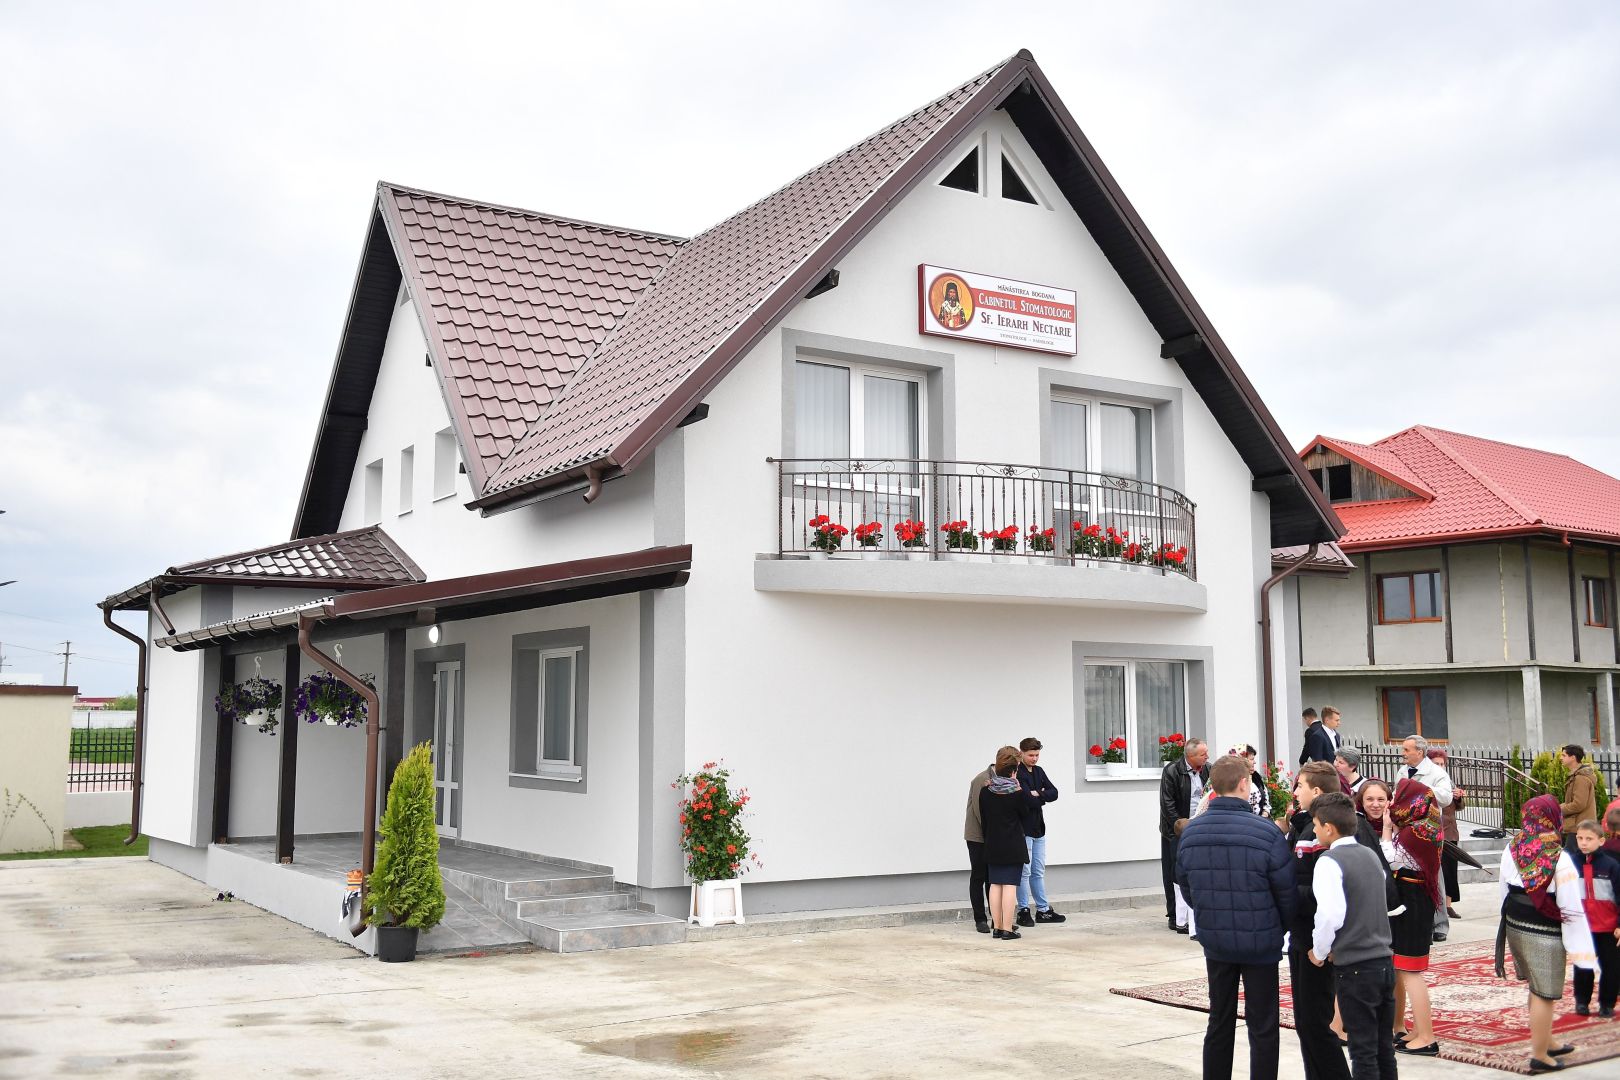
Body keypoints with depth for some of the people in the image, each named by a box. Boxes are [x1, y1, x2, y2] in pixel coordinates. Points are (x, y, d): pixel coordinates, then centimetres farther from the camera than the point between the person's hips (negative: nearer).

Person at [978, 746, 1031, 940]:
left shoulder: (985, 791, 0)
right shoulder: (1018, 793, -13)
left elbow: (983, 818, 8)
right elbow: (1025, 816, 1)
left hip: (992, 846, 5)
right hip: (1013, 847, -5)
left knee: (995, 885, 10)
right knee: (1010, 885, -3)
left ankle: (997, 927, 14)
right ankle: (1008, 929, -5)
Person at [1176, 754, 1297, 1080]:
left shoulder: (1190, 832, -4)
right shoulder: (1266, 833, -18)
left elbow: (1185, 885, 5)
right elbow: (1286, 891, -11)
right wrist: (1281, 927, 9)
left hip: (1214, 942, 4)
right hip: (1260, 943, -4)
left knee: (1219, 1022, 17)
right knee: (1262, 1028, 8)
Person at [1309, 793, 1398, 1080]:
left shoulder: (1330, 862, -14)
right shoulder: (1371, 855, 9)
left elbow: (1330, 914, -24)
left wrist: (1320, 952, -6)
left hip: (1354, 968, -7)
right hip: (1384, 961, 7)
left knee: (1363, 1051, 1)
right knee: (1385, 1046, 14)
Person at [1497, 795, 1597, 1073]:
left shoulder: (1511, 851, -3)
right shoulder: (1559, 859, -20)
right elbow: (1572, 909, -18)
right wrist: (1579, 948, -12)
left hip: (1515, 927, 6)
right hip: (1545, 934, -6)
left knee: (1536, 989, 21)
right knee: (1544, 995, 3)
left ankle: (1546, 1042, 35)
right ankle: (1539, 1055, 10)